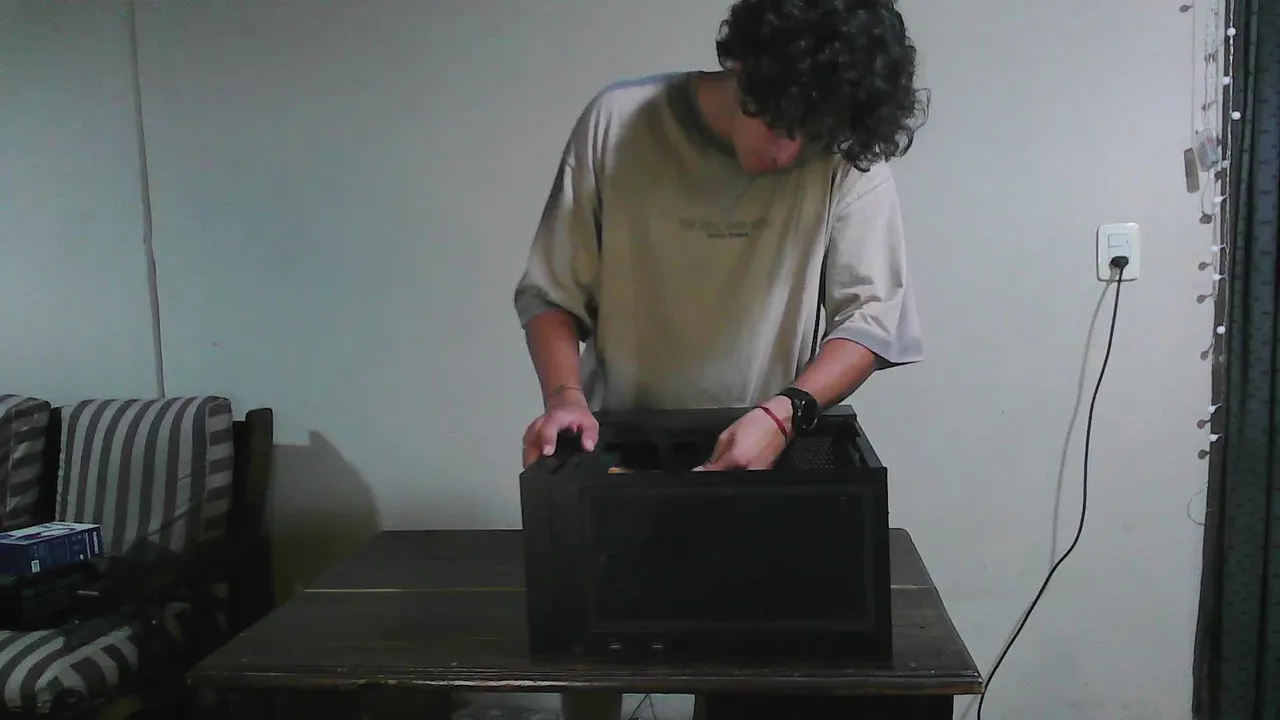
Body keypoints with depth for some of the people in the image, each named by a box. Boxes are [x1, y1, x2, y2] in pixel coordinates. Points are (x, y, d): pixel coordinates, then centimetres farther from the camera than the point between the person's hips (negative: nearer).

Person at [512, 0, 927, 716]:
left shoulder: (848, 154, -14)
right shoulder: (616, 123, -12)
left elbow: (869, 314, -13)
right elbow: (551, 291, -6)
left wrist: (785, 413, -29)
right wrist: (565, 395, -22)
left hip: (767, 461, 0)